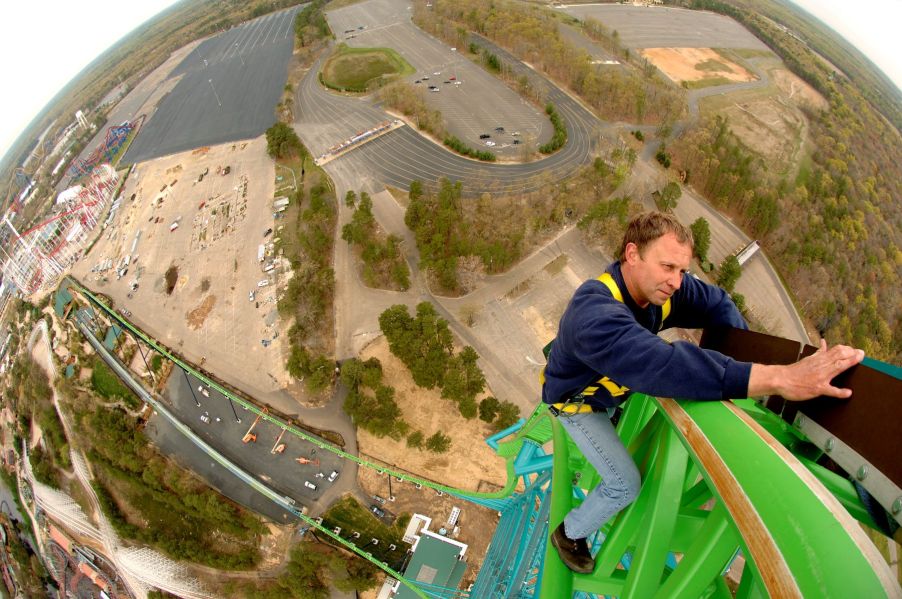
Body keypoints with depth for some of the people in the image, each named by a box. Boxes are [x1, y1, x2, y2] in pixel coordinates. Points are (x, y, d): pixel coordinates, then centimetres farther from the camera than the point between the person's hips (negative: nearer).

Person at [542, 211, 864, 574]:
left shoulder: (659, 285, -21)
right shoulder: (594, 315, -46)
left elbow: (715, 303, -5)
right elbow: (661, 365, -59)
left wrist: (746, 351, -19)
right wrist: (776, 378, -62)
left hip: (614, 388, 7)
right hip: (576, 400, -7)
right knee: (624, 484, -4)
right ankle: (569, 534, 22)